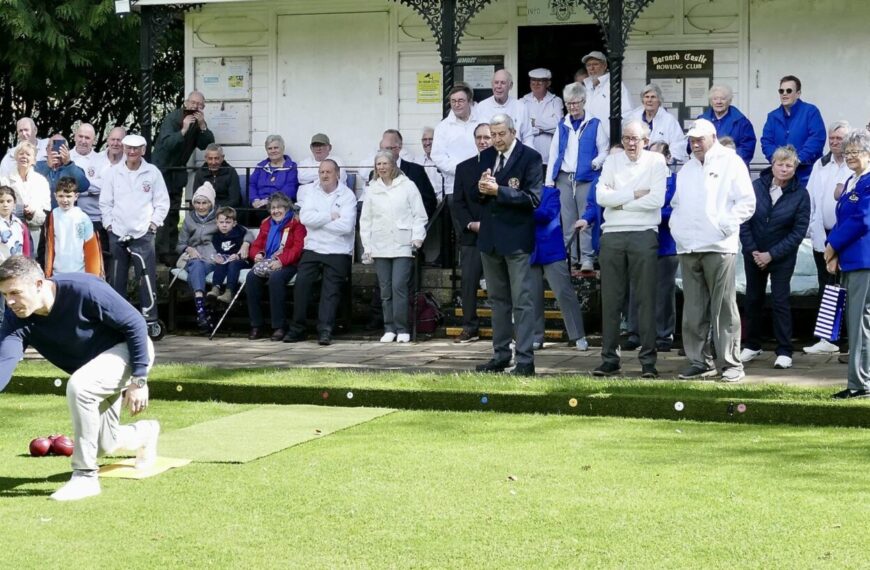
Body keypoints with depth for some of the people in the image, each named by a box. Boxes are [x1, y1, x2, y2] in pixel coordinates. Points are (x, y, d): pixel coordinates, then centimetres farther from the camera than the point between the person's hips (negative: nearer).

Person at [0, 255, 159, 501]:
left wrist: (138, 380, -25)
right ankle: (146, 432, 48)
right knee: (104, 446, 12)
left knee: (78, 386, -34)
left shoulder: (84, 290, -34)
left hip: (131, 349, -7)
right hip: (95, 369, 7)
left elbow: (135, 323, -25)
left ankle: (85, 476, -22)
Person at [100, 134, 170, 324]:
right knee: (117, 278, 6)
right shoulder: (112, 173, 5)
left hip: (143, 234, -2)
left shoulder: (153, 172, 2)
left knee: (147, 277, -8)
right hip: (117, 233, 2)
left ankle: (150, 318, -4)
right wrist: (109, 223, 1)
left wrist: (154, 223, -3)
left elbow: (162, 202, 5)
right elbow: (105, 202, 8)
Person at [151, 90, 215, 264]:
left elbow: (207, 145, -8)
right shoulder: (172, 119, -17)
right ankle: (164, 252, -13)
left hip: (178, 172, 7)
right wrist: (183, 130, -37)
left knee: (174, 212, 11)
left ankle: (172, 249, 18)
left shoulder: (199, 122, 2)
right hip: (162, 170, -7)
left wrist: (202, 126, -21)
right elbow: (166, 143, -28)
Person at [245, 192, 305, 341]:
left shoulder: (296, 223, 3)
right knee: (251, 277, -26)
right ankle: (256, 326, -23)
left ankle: (279, 326, -31)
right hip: (266, 263, 5)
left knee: (275, 278, -37)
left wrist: (281, 260, -25)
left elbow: (298, 248, -10)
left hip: (287, 265, -5)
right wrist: (257, 254, -5)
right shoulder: (266, 224, 22)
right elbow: (257, 244, 20)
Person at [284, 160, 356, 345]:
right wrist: (330, 216, -13)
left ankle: (325, 330, -5)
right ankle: (297, 328, 1)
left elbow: (346, 226, -16)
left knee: (330, 291, -5)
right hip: (312, 249, 3)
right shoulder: (312, 191, 8)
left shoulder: (347, 195, -3)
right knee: (301, 284, -7)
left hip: (338, 253, -3)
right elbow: (304, 217, -7)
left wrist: (317, 220, -10)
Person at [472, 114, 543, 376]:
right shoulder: (486, 156, 11)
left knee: (522, 301, -5)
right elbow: (475, 196, 14)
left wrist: (498, 190, -22)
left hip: (516, 239, -6)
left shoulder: (530, 157, -8)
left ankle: (525, 361, -5)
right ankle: (501, 355, 22)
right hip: (490, 237, 7)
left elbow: (533, 198, -16)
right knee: (498, 299, 14)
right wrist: (481, 189, -9)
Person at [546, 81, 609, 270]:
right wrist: (549, 180, 7)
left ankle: (587, 258, -1)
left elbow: (604, 151, 3)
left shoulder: (595, 125, 3)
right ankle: (568, 257, 11)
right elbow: (553, 153, 13)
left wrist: (596, 162, -17)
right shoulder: (562, 126, 13)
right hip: (564, 178, 4)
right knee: (567, 221, 6)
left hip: (587, 179, -4)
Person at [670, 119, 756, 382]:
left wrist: (725, 224, -12)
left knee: (724, 308, -6)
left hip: (719, 246, -6)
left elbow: (747, 202, -4)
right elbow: (676, 202, 27)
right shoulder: (687, 168, 22)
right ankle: (699, 361, 12)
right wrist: (676, 226, 9)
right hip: (687, 247, 6)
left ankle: (731, 363, -4)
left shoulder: (731, 162, 2)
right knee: (693, 310, 6)